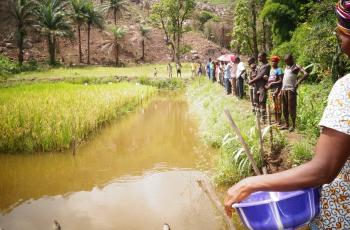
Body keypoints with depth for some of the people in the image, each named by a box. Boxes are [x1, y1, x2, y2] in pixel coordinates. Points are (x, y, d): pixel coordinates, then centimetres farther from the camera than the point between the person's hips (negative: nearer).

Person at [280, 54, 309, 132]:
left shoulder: (296, 67, -6)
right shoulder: (286, 67, 17)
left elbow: (306, 74, -18)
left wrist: (298, 82, -22)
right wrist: (282, 88, 16)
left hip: (291, 90, -7)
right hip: (284, 89, 8)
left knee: (291, 108, -4)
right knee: (285, 108, 11)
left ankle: (293, 125, 5)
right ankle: (287, 124, 20)